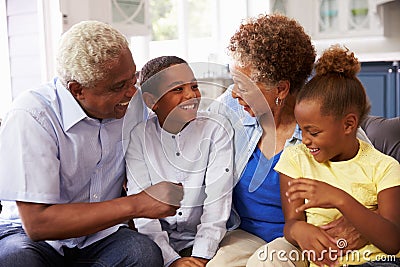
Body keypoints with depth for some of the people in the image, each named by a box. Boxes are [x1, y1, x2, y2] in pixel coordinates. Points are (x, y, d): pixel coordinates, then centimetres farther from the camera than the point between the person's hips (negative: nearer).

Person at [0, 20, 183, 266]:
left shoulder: (132, 101, -4)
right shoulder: (30, 117, -21)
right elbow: (37, 222, -25)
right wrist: (136, 205, -27)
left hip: (99, 234, 4)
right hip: (28, 234, -3)